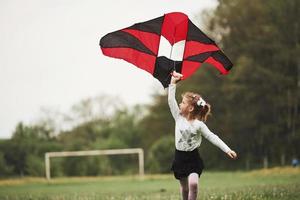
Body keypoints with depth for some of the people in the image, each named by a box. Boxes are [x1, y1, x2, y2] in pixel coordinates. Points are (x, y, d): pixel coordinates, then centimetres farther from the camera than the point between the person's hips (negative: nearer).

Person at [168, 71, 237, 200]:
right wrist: (173, 83, -6)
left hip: (193, 158, -3)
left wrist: (227, 150, -17)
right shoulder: (179, 118, 0)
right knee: (184, 187, 9)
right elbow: (171, 100, -3)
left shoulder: (198, 125, -9)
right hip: (180, 157, 4)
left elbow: (212, 137, -10)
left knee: (193, 184, -23)